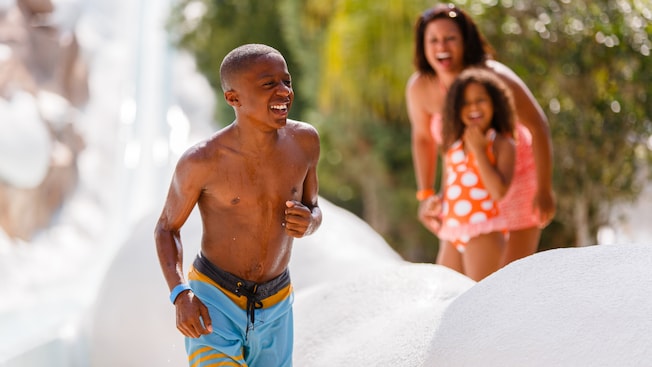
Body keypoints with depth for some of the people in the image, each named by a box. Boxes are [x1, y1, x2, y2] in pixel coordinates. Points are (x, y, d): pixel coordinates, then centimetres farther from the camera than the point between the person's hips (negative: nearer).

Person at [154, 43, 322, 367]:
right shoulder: (202, 162, -17)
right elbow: (167, 228, -3)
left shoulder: (304, 141, -6)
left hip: (275, 305, 4)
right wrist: (180, 294, -18)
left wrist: (309, 222, -15)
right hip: (213, 300, -4)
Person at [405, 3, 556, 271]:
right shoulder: (419, 87, -14)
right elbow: (422, 137, 6)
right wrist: (425, 194, 5)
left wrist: (545, 190, -16)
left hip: (519, 177, -4)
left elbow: (538, 126, -19)